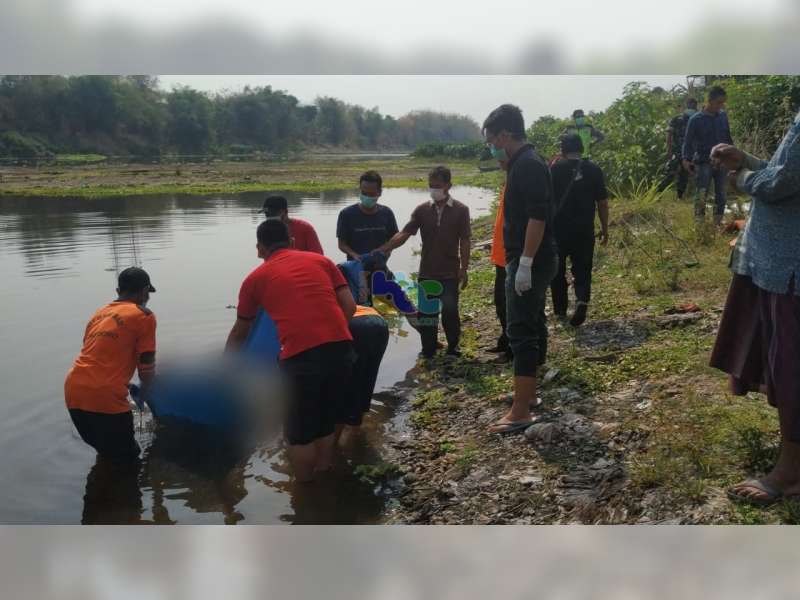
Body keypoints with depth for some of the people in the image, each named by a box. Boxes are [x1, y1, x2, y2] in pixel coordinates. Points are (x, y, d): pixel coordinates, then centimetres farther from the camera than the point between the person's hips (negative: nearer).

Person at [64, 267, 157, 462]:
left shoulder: (99, 313, 20)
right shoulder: (144, 315, -1)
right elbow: (146, 364, -1)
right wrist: (145, 390, 21)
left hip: (73, 391, 7)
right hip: (105, 397, -7)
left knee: (105, 449, 28)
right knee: (127, 457, 12)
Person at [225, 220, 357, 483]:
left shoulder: (255, 278, 16)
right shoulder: (321, 260, 20)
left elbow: (240, 332, 27)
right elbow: (349, 306, 12)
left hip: (300, 357, -4)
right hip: (341, 349, 4)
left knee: (298, 433, 16)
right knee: (326, 423, 24)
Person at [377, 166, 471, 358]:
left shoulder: (460, 210, -3)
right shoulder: (422, 210, 2)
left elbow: (464, 241, -2)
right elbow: (403, 234, -5)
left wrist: (464, 269, -5)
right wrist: (381, 250, -18)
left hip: (450, 272, -3)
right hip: (426, 272, 3)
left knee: (450, 310, -8)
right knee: (425, 313, 7)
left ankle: (453, 346, 16)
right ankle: (428, 350, 21)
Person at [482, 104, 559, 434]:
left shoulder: (528, 165, -17)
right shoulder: (524, 163, 15)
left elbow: (538, 217, -24)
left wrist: (525, 264, -25)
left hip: (531, 261, -11)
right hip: (534, 260, 11)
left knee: (521, 332, -10)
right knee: (532, 325, 17)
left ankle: (520, 412, -8)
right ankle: (528, 392, 29)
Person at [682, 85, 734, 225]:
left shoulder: (723, 116, 7)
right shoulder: (695, 119, -6)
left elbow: (728, 137, 16)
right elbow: (688, 141, -4)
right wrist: (686, 159, -15)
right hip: (703, 163, -4)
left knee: (721, 194, 8)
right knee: (701, 195, -6)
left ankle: (718, 223, 16)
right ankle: (699, 224, -3)